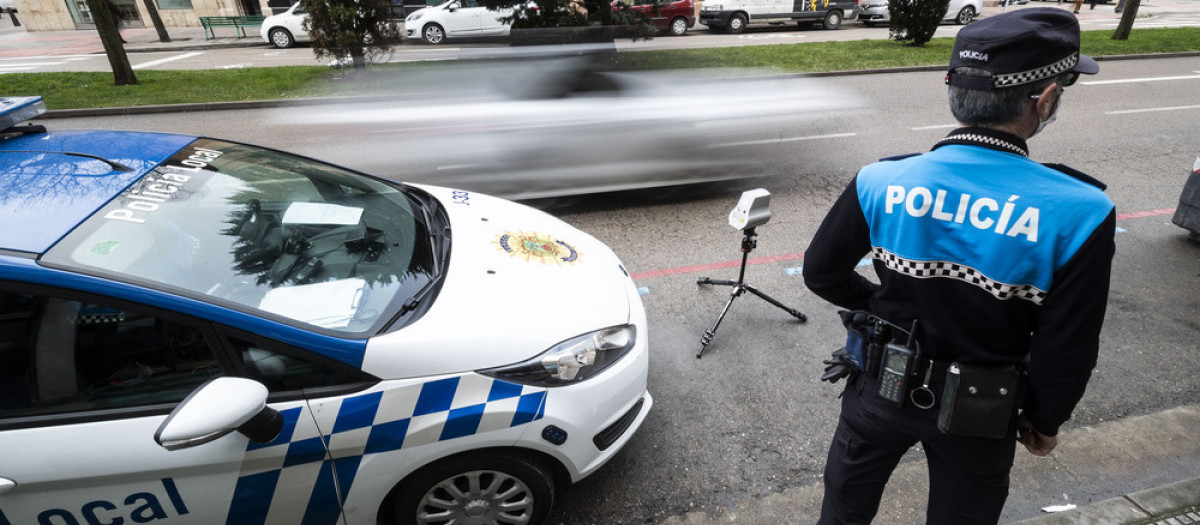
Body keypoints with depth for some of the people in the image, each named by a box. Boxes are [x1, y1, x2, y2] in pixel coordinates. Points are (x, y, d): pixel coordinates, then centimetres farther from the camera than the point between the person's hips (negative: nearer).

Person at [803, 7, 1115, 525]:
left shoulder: (880, 182, -20)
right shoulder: (1079, 213, -23)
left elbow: (821, 273, -7)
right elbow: (1067, 351, -13)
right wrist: (1044, 420, 5)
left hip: (880, 388, 1)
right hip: (979, 415, 0)